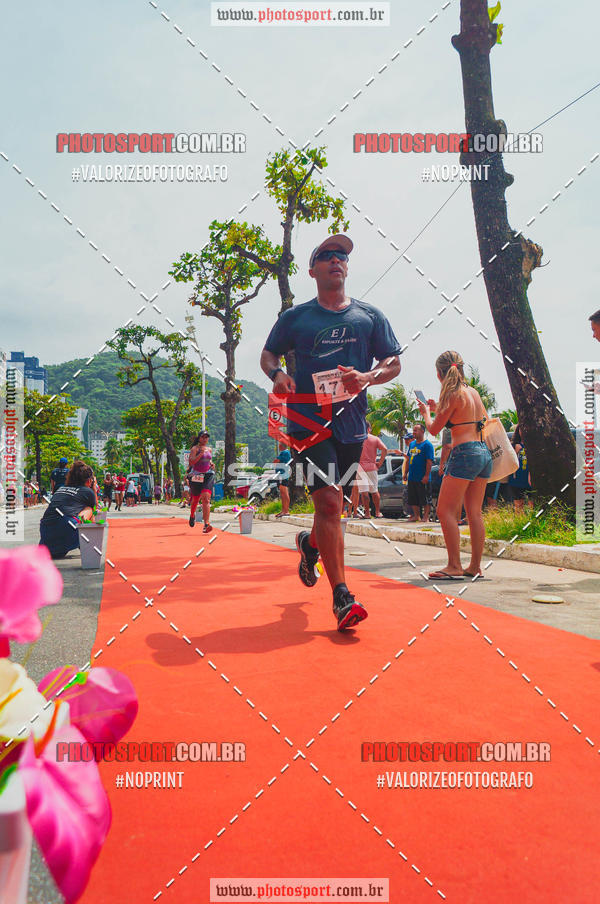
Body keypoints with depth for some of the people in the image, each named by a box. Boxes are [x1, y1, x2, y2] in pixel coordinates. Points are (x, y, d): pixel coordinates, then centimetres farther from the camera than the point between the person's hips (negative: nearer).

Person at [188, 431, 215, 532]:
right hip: (196, 476, -3)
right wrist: (201, 454, -25)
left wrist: (211, 463, 9)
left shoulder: (209, 449, 14)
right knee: (195, 499, 10)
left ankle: (206, 524, -24)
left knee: (206, 499, -15)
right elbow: (191, 462, -16)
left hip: (208, 475, 3)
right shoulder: (195, 449, -3)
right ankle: (192, 515, 44)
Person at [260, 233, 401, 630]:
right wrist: (277, 373, -8)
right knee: (329, 501, -14)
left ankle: (310, 543, 48)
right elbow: (268, 354, 15)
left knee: (332, 500, 14)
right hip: (309, 419, -3)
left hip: (352, 422, 3)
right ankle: (342, 596, -10)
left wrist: (368, 377, -11)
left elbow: (394, 362, 10)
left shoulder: (370, 316, 10)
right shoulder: (296, 316, 6)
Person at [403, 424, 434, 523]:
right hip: (411, 477, 7)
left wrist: (426, 475, -18)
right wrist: (405, 473, 15)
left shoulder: (427, 445, -8)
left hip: (422, 478, -7)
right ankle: (416, 516, 21)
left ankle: (426, 516, 5)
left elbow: (429, 461, -13)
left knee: (425, 499, -1)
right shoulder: (412, 444, 15)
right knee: (413, 499, 11)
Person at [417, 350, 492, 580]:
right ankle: (475, 566, 13)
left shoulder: (453, 395, -9)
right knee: (474, 513, 10)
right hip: (484, 452, 8)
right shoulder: (473, 392, 13)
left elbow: (434, 429, -5)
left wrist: (426, 412, 18)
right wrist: (438, 408, 32)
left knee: (446, 511, -3)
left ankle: (454, 566, -6)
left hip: (465, 453, -8)